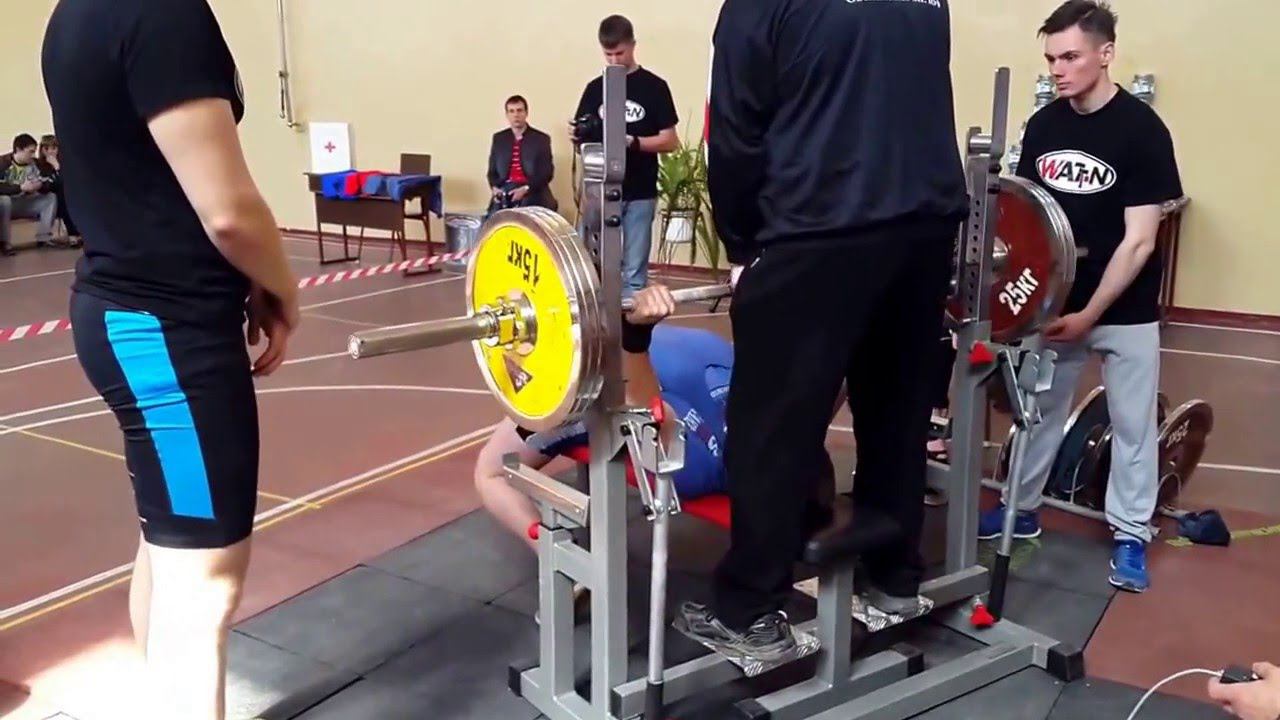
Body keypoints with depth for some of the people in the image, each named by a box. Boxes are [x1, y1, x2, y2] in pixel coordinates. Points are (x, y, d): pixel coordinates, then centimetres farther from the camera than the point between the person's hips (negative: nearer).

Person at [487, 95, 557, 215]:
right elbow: (492, 170, 17)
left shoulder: (541, 138, 6)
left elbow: (547, 173, 0)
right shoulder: (498, 138, 16)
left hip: (533, 192, -2)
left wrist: (526, 189, -15)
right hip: (505, 191, 2)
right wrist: (494, 187, -6)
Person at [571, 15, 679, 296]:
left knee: (634, 270, 2)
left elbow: (669, 141, -3)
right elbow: (583, 137, 12)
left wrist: (633, 141, -18)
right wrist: (576, 135, -11)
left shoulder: (654, 87, -1)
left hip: (640, 194, -3)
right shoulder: (595, 88, 9)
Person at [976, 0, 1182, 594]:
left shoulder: (1142, 130, -14)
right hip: (1054, 300, 5)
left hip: (1124, 309, -4)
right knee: (1040, 409, 14)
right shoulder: (1043, 125, 0)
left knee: (1131, 422, 6)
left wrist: (1089, 314, -19)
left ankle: (1130, 535, 19)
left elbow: (1139, 240, -16)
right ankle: (1023, 510, 29)